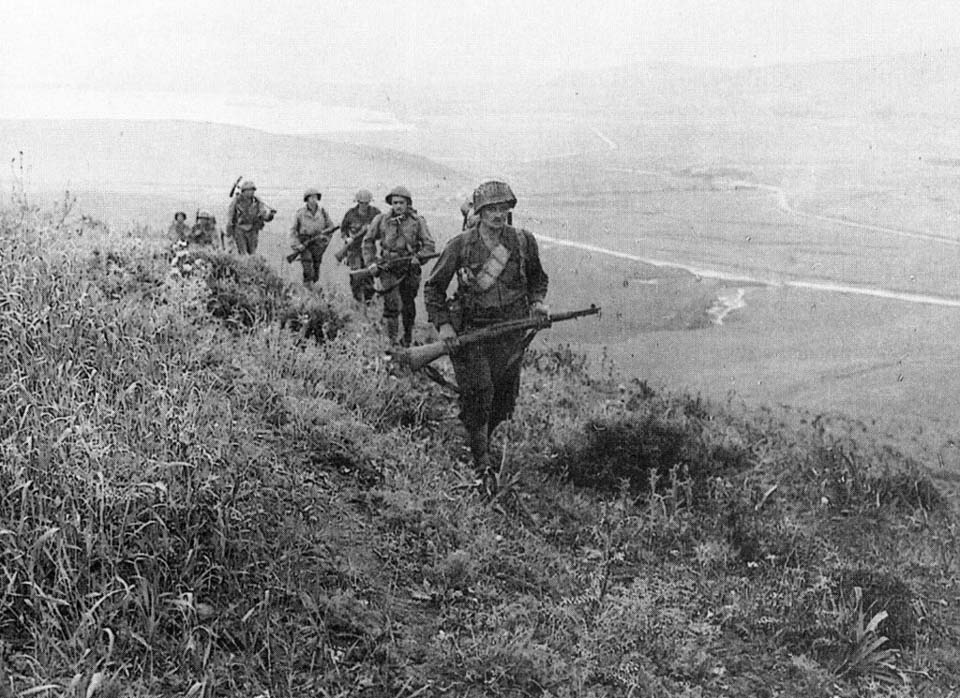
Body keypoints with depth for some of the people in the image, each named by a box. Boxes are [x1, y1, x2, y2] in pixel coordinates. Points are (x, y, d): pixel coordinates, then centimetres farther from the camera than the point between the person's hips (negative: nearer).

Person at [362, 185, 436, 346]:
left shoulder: (417, 221, -3)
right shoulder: (381, 220, -1)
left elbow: (429, 245, -1)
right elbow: (368, 241, 11)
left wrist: (419, 258, -17)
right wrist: (370, 262, 3)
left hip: (410, 268, 1)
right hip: (388, 268, -1)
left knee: (408, 305, 12)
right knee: (392, 304, -12)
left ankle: (407, 338, 30)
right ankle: (392, 340, -5)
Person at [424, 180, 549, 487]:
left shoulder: (523, 241, -1)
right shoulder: (460, 246, -8)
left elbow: (537, 277, 19)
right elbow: (433, 287, 2)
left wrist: (536, 302, 0)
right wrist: (443, 324, -10)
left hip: (510, 332, 3)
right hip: (470, 330, -3)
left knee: (504, 400, 10)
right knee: (478, 396, -10)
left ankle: (482, 442, 37)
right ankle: (483, 466, 1)